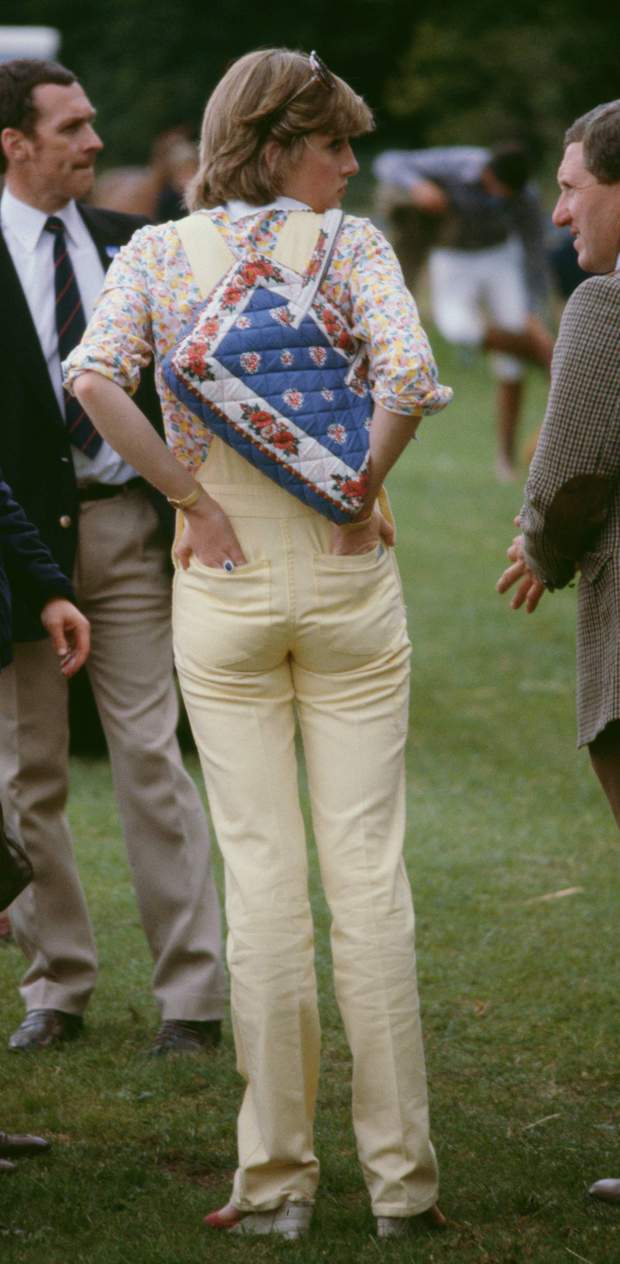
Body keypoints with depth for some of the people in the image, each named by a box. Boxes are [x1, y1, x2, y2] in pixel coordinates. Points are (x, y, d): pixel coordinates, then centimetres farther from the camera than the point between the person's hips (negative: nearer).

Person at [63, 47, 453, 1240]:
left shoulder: (159, 253, 2)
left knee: (261, 874, 4)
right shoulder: (349, 245, -5)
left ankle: (275, 1180, 5)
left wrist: (195, 500, -8)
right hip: (344, 578, -2)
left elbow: (94, 377, -13)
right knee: (367, 868, 3)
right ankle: (399, 1174, 5)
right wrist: (360, 492, -8)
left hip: (223, 589, 2)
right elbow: (408, 373, -22)